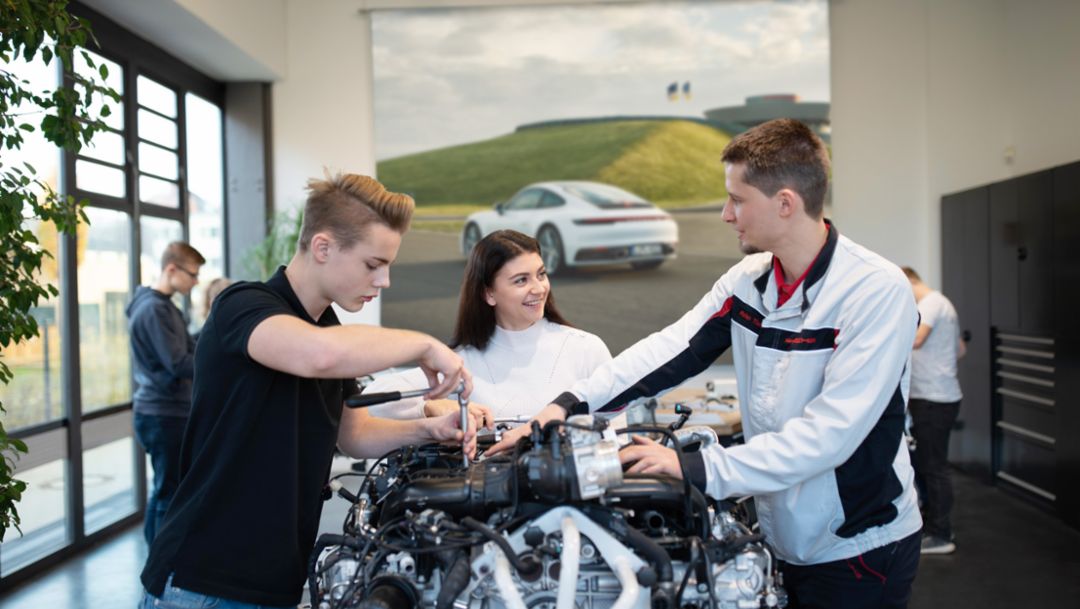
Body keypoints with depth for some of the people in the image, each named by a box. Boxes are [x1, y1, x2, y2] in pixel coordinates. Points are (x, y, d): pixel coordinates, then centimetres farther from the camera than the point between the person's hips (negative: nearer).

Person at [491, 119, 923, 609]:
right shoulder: (746, 280, -1)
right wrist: (569, 404, -17)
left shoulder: (878, 291, -21)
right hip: (782, 540, 5)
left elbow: (827, 434, -27)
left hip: (859, 551, -5)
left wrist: (695, 468, -27)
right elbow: (669, 348, -6)